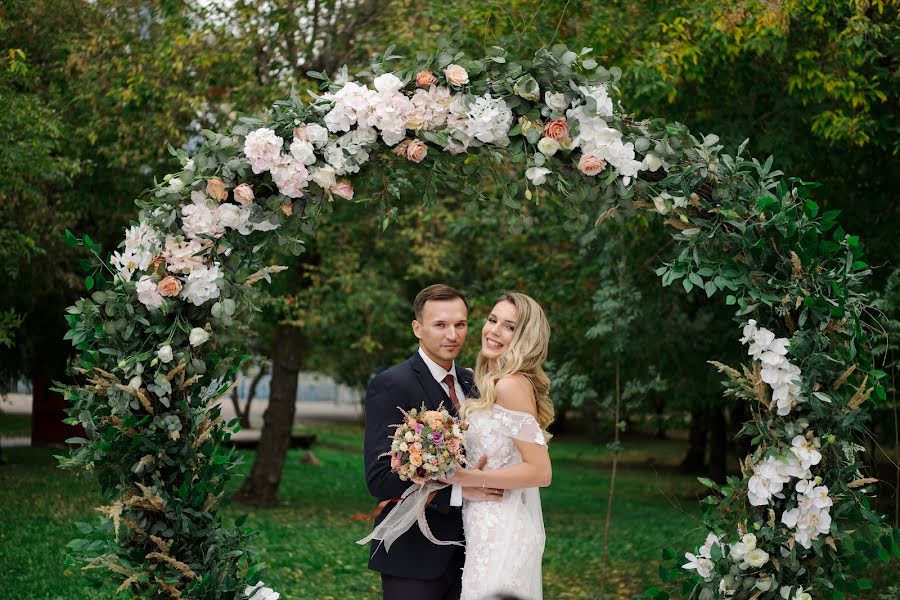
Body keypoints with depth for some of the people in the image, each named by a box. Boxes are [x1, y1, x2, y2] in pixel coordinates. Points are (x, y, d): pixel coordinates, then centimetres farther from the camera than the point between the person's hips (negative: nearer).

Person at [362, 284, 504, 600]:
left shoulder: (468, 382, 9)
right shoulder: (391, 385, -13)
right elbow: (379, 478, -19)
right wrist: (457, 490, -25)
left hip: (463, 552, 7)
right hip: (413, 558, -6)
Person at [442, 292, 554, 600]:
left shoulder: (511, 384, -15)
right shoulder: (493, 384, 12)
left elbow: (540, 471, -20)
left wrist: (465, 477, -20)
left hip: (500, 533, -9)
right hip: (494, 528, 9)